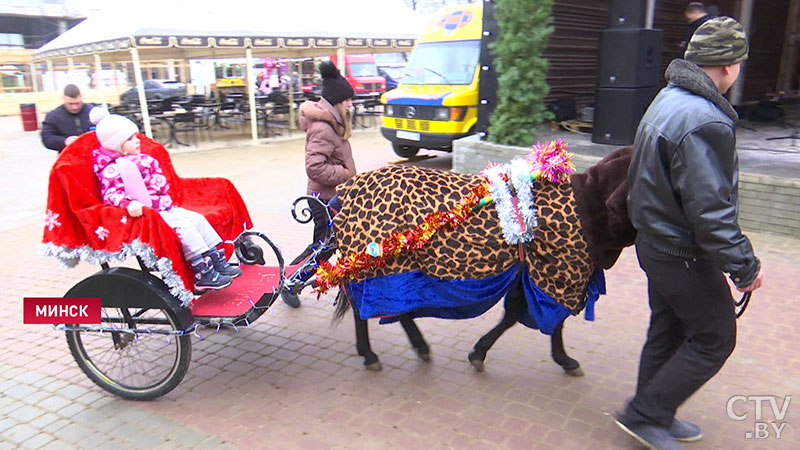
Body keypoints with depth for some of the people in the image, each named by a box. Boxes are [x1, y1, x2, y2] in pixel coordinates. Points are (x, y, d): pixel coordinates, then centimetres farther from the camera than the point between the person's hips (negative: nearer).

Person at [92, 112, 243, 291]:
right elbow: (110, 194, -25)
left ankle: (218, 261, 7)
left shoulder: (143, 160, 15)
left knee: (197, 219, 1)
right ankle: (203, 273, -21)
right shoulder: (111, 170, -12)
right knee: (183, 226, -23)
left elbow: (160, 179, 21)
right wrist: (129, 202, -43)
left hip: (164, 207, 9)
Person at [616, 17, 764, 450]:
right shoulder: (704, 122, -26)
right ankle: (644, 414, 13)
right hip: (685, 254, -10)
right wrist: (743, 266, -18)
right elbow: (710, 210, -28)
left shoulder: (668, 99, 7)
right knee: (713, 339, 6)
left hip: (656, 240, 10)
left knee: (667, 331, 20)